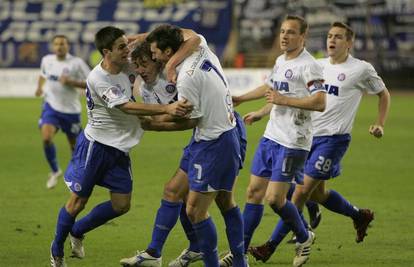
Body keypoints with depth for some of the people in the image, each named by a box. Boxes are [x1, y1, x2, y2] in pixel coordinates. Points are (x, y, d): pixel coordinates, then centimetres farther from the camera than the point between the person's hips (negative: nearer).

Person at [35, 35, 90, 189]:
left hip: (71, 109, -2)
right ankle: (55, 171, 1)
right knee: (46, 138, -21)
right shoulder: (46, 60, 2)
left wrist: (71, 82, -23)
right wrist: (40, 87, 6)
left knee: (75, 145, 8)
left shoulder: (76, 63, -11)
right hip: (51, 106, 2)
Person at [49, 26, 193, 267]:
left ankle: (77, 232, 27)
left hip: (120, 148, 7)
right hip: (96, 145, -7)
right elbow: (127, 107, -31)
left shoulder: (124, 65, -4)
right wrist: (167, 109, -39)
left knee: (121, 205, 4)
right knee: (78, 201, 2)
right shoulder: (98, 79, -24)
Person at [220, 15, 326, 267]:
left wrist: (284, 99, -24)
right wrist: (260, 113, 41)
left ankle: (304, 238, 16)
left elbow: (320, 103, -25)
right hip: (271, 137, 8)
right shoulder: (281, 61, 13)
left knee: (275, 198, -10)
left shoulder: (309, 65, -14)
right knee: (254, 192, 7)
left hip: (293, 143, -8)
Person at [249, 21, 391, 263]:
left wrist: (380, 125, 2)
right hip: (309, 134, 6)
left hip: (334, 138, -6)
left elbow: (384, 94, 11)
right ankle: (360, 216, 39)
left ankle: (271, 246, -7)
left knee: (302, 190, -10)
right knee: (318, 193, 13)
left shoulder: (362, 69, -4)